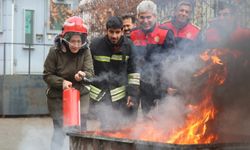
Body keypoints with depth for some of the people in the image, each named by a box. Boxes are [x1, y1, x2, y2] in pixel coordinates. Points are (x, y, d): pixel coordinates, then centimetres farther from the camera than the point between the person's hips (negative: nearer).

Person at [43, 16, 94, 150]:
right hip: (57, 97, -2)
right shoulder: (55, 51, -14)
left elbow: (90, 72, -14)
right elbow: (47, 75, -8)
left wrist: (83, 75, -37)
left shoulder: (85, 51, -9)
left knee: (81, 127, 2)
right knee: (59, 130, 2)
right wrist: (62, 82, -25)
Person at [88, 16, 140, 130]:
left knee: (119, 127, -1)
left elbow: (133, 72, 5)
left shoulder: (128, 45, 0)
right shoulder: (96, 45, -4)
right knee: (106, 128, -5)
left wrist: (132, 94, -1)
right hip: (99, 96, -1)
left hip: (120, 97, 1)